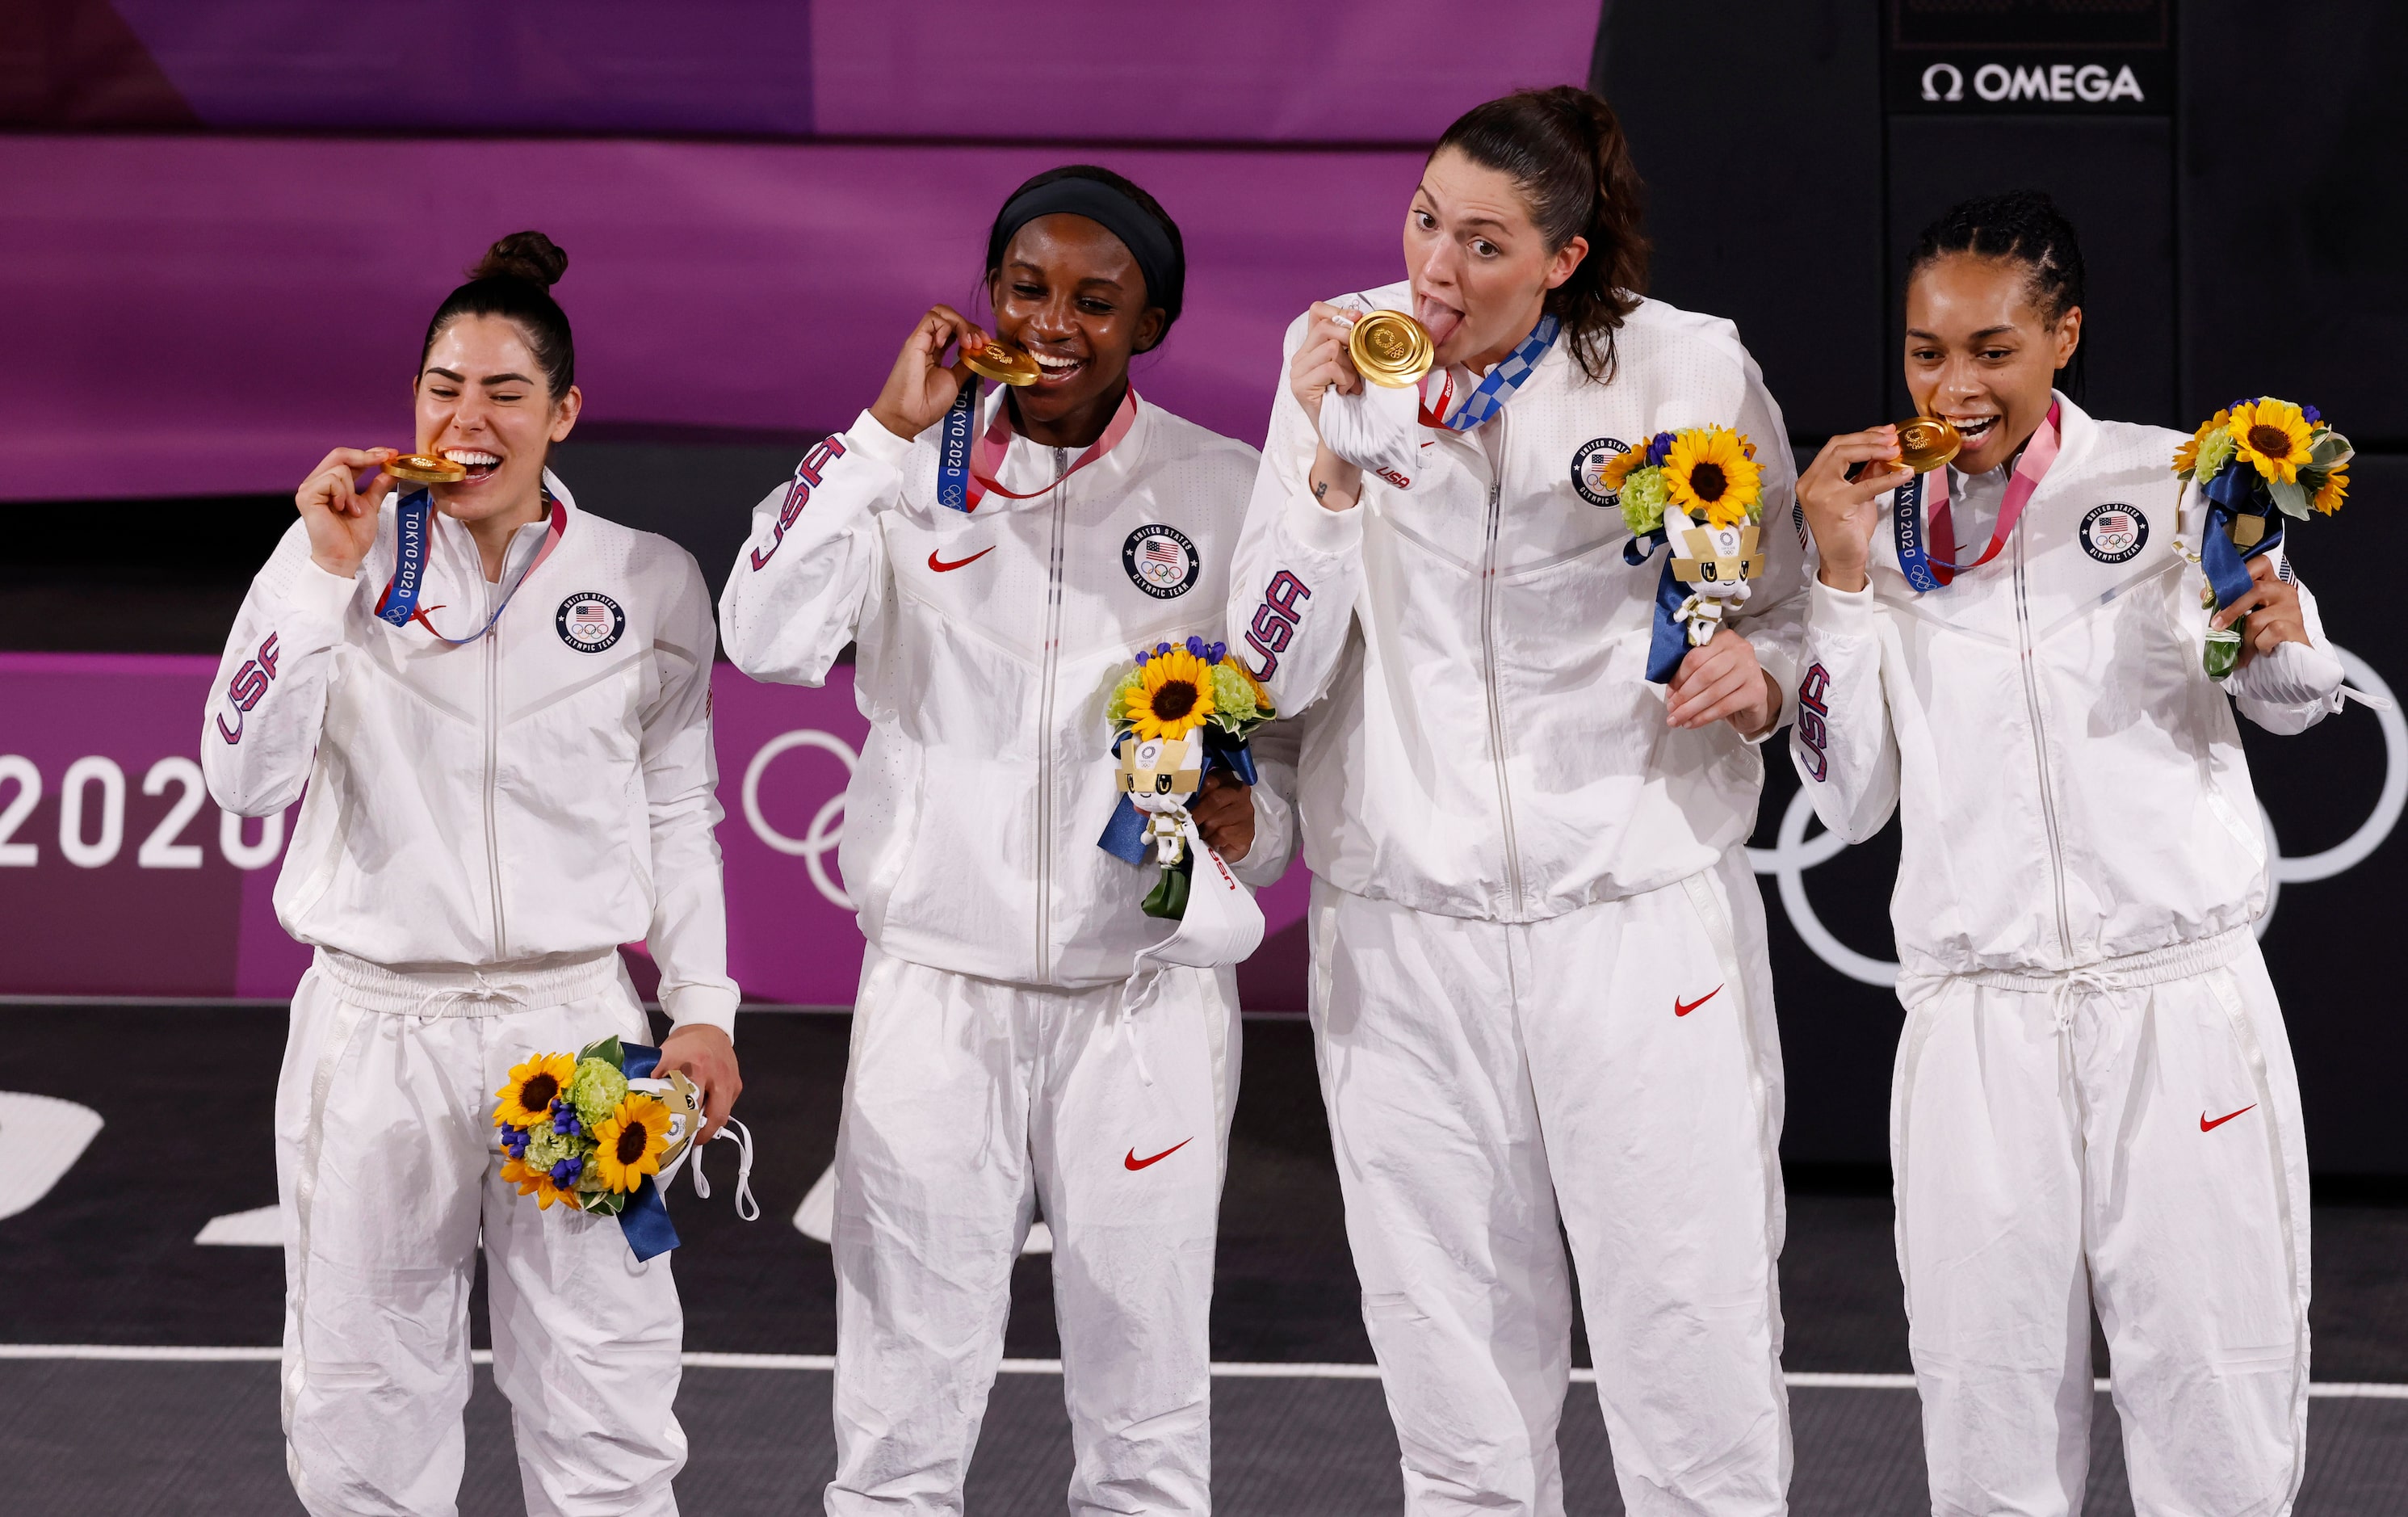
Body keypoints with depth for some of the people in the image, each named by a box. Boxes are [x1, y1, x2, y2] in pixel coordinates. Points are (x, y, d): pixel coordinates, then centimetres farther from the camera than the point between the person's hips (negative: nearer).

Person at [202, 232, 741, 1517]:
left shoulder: (651, 584, 4)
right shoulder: (341, 559, 1)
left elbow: (679, 813, 11)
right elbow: (245, 776, -9)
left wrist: (704, 1006, 3)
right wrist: (327, 575, -15)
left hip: (577, 1020, 0)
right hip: (375, 1026, 0)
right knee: (363, 1411, 6)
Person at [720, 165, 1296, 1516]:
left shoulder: (1229, 491, 3)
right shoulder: (911, 475, 3)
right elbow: (769, 641, -12)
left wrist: (1254, 820, -13)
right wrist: (889, 432, -14)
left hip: (1150, 996, 0)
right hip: (937, 994, 0)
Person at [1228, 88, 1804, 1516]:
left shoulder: (1691, 370, -5)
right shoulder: (1342, 356, 0)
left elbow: (1788, 617, 7)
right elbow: (1279, 667, -4)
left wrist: (1754, 675, -16)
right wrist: (1336, 453, -16)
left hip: (1643, 907, -2)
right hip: (1407, 930, 2)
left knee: (1697, 1347, -3)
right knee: (1459, 1403, 8)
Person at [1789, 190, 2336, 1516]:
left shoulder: (2168, 481, 1)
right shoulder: (1890, 530, 8)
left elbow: (2294, 706, 3)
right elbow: (1850, 798, 5)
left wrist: (2276, 636, -20)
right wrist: (1843, 573, -4)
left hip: (2183, 1008, -2)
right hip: (1976, 1026, 2)